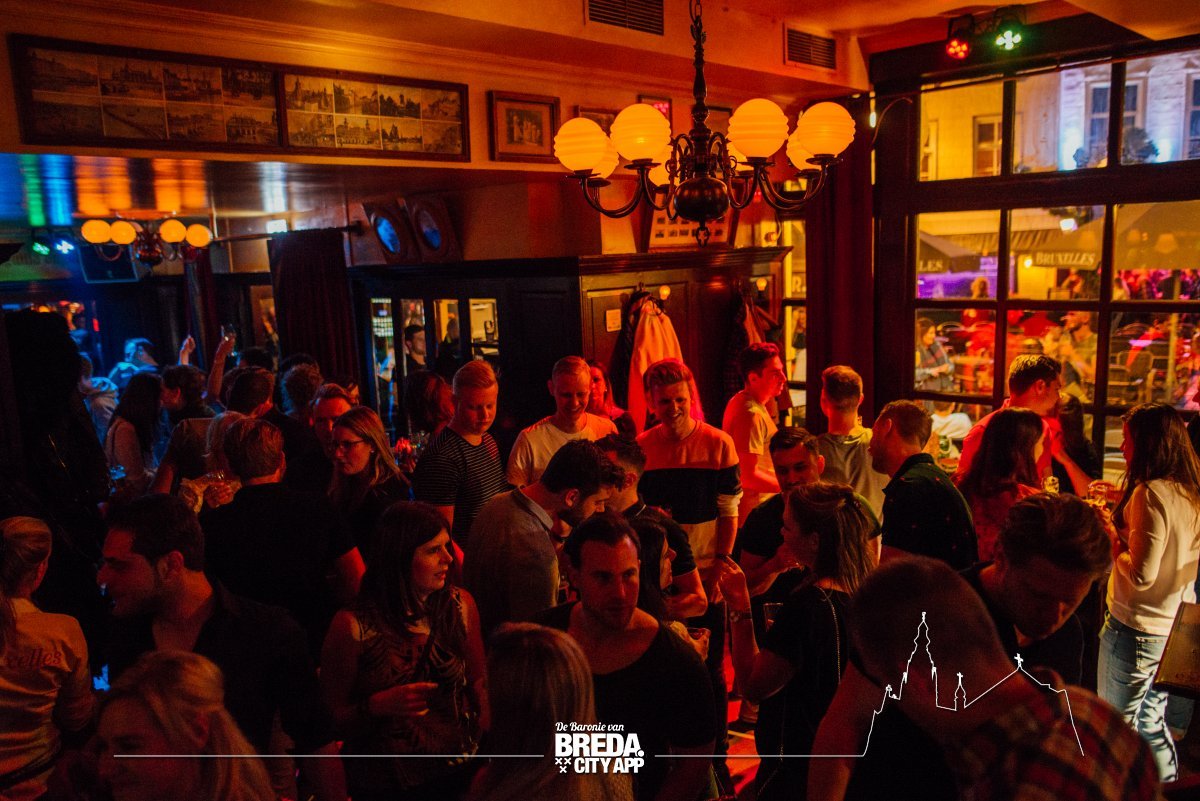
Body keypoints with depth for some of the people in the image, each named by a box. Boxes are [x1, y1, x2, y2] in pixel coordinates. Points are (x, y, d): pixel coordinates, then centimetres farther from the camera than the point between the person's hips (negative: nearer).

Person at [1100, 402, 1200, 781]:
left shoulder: (1151, 494, -21)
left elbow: (1141, 574, -23)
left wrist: (1111, 537, -8)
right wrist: (1124, 507, 8)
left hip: (1135, 628, -8)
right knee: (1151, 724, 23)